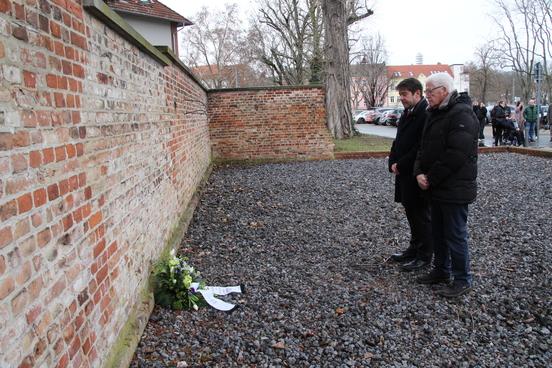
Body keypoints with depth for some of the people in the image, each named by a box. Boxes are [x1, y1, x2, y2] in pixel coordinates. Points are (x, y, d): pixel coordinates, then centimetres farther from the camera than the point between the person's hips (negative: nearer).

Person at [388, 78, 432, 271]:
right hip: (404, 175, 9)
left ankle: (424, 256, 14)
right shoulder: (407, 114, 14)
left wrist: (400, 165, -16)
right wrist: (393, 163, 4)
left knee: (421, 216, 2)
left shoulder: (426, 115, -17)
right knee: (411, 213, 18)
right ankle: (415, 248, 32)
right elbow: (398, 142, 18)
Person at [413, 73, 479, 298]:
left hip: (455, 189, -9)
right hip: (436, 188, 9)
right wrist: (419, 173, -4)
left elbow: (455, 155, -24)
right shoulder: (434, 114, 14)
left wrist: (431, 178, -17)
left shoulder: (461, 115, -16)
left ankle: (462, 280, 14)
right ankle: (441, 271, 33)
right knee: (438, 232, 18)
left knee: (456, 235, 0)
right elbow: (424, 148, 13)